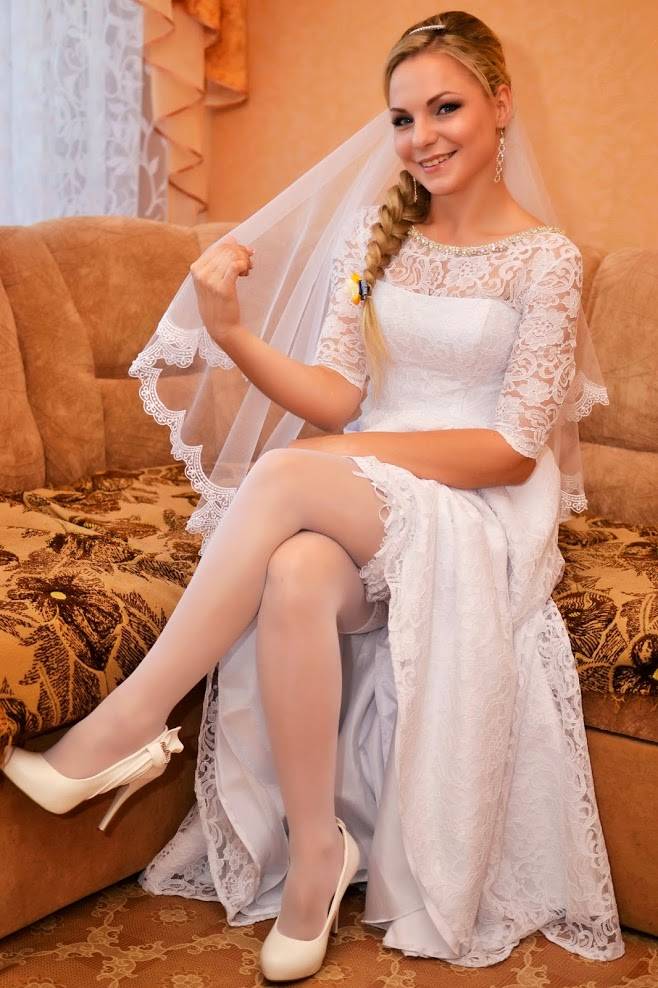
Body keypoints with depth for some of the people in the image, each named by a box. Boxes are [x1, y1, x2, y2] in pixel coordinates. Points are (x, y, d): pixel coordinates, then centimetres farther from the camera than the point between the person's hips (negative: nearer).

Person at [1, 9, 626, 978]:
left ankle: (125, 726, -22)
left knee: (289, 474, -33)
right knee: (294, 579, -34)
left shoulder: (546, 258, -1)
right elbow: (337, 396, 1)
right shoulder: (375, 232, 11)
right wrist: (231, 331, -16)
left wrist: (357, 451, -15)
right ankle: (315, 852, -16)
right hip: (355, 501, 3)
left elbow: (515, 450, -8)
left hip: (476, 512, -3)